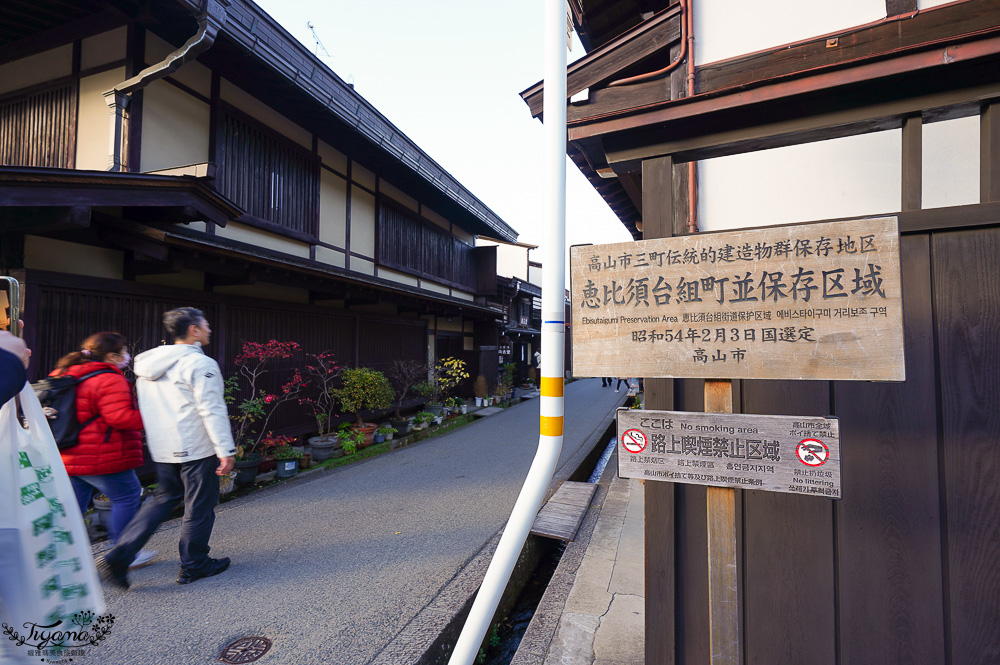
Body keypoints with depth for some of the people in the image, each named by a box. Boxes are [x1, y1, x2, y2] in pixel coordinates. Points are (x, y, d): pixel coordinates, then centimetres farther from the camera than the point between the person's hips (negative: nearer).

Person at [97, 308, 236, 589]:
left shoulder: (150, 364, 11)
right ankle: (194, 565, 20)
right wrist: (226, 450, -17)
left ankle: (118, 557, 13)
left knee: (163, 498, 22)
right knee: (199, 506, 6)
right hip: (196, 449, -8)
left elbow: (149, 409, 17)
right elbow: (212, 411, -20)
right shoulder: (201, 364, -17)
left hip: (162, 450, 8)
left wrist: (155, 443, 25)